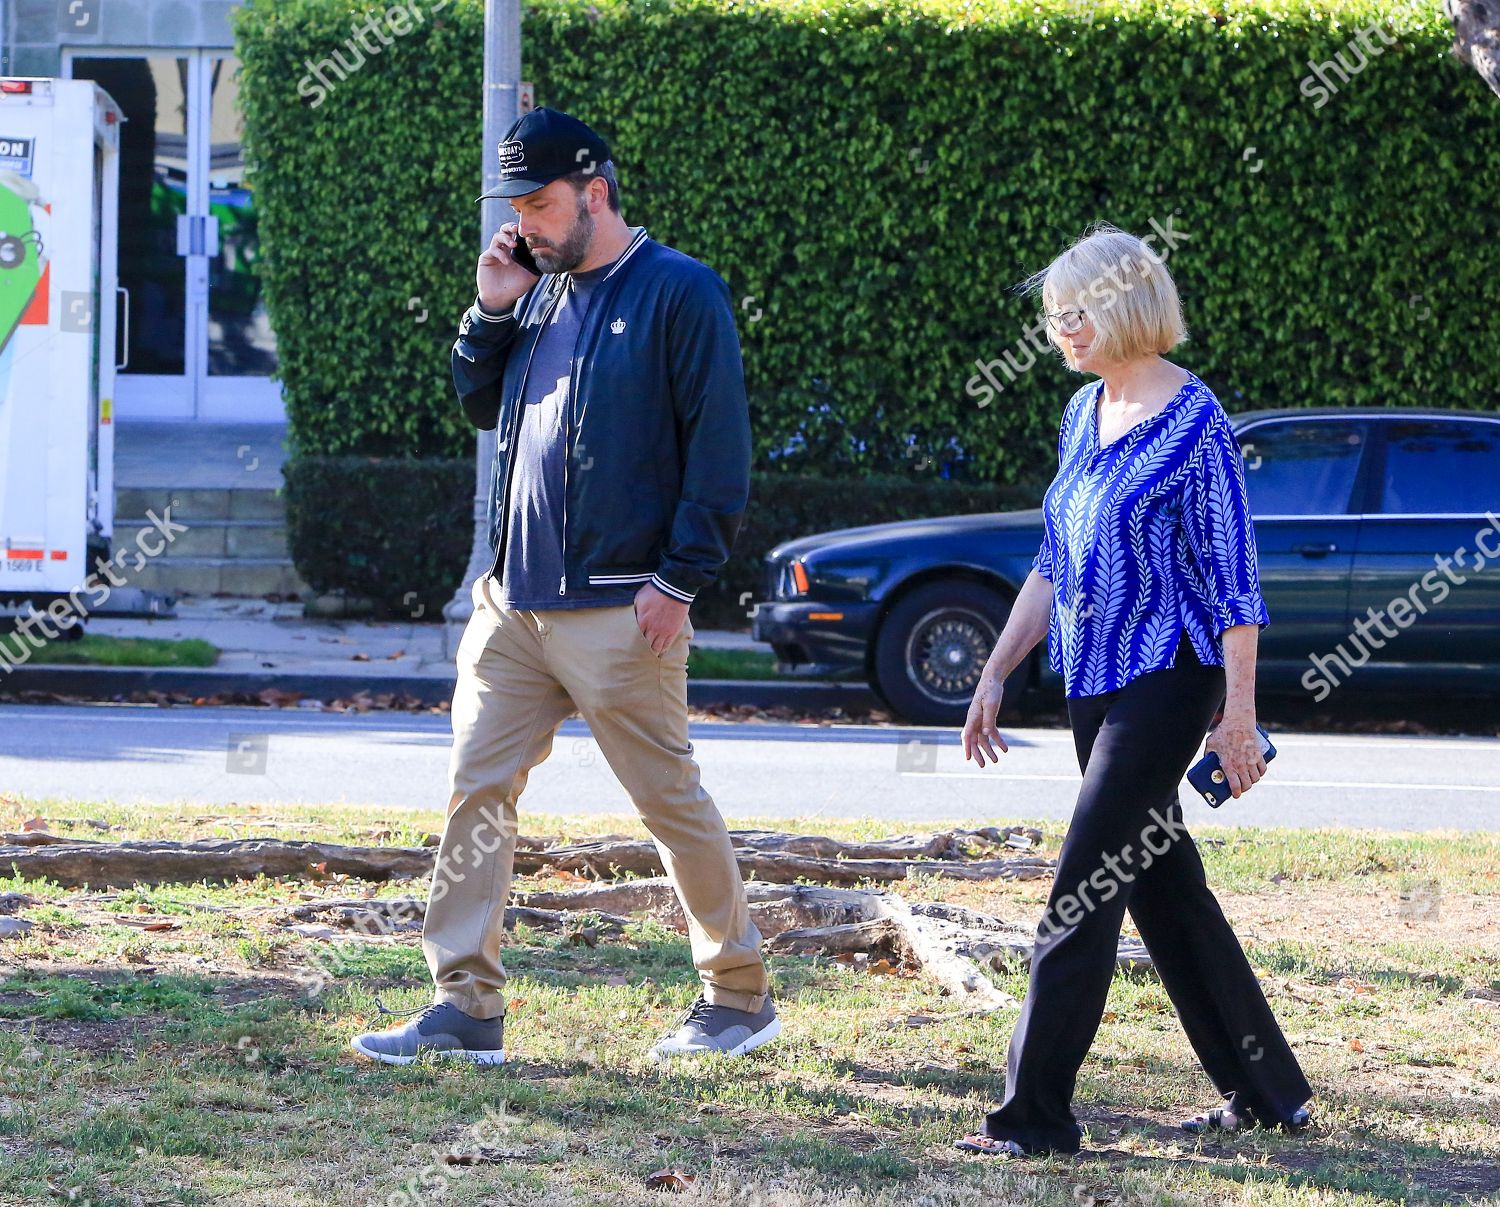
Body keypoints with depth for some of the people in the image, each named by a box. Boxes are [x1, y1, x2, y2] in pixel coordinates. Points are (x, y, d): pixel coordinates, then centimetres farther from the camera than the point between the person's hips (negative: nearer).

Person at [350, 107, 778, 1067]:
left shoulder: (681, 292, -8)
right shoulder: (544, 292, 15)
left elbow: (720, 448, -11)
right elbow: (482, 406, 22)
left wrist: (681, 579, -15)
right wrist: (495, 311, 7)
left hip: (618, 608, -7)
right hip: (513, 597, 7)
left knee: (672, 799, 2)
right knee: (479, 792, 1)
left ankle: (740, 995, 14)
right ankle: (467, 1005, 3)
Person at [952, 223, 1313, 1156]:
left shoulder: (1195, 424, -13)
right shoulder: (1085, 414, 11)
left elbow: (1235, 580, -13)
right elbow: (1054, 565, 18)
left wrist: (1239, 711, -16)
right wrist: (996, 675, 16)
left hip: (1166, 682, -8)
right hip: (1094, 684, 8)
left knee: (1084, 895, -10)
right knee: (1165, 887, 12)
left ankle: (1036, 1114, -7)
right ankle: (1264, 1089, 22)